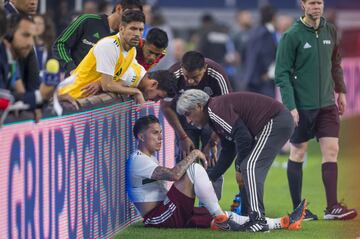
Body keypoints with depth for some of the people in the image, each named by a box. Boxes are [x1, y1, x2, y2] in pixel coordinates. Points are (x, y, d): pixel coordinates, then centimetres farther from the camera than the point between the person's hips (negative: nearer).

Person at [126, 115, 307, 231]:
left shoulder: (149, 159, 26)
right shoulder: (138, 160, -11)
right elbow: (173, 175, -25)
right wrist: (193, 155, -12)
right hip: (158, 218, -10)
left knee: (224, 217, 0)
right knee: (195, 169, -22)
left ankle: (282, 223, -5)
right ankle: (219, 218, -19)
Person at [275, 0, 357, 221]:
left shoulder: (330, 31, 6)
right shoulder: (292, 36, -10)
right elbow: (282, 74, -11)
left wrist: (340, 91, 14)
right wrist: (290, 106, -17)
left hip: (327, 104, 4)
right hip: (302, 106, -4)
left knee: (331, 151, -4)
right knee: (298, 154, 5)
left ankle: (332, 207, -5)